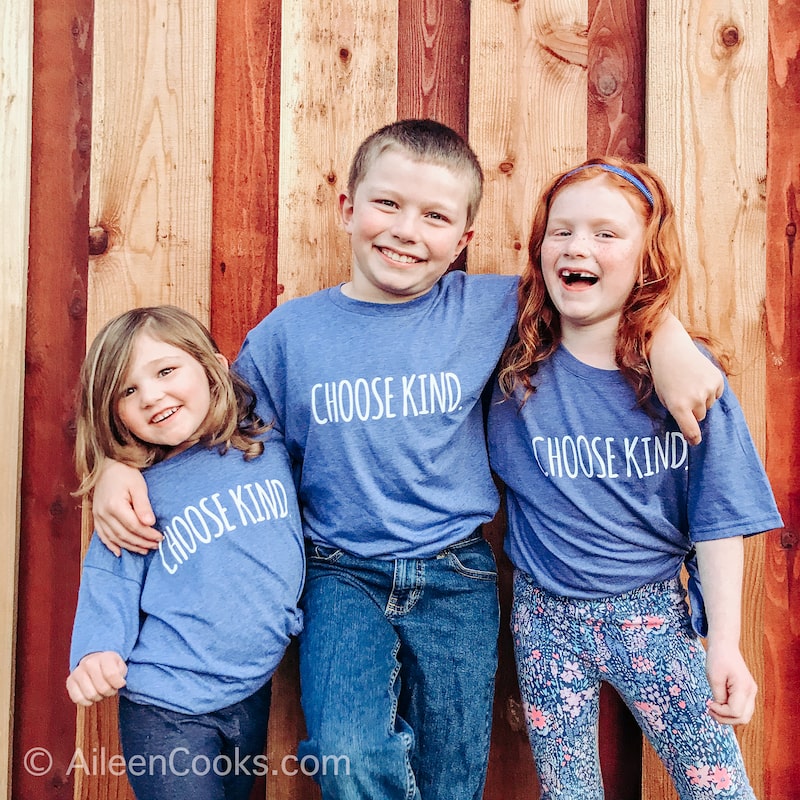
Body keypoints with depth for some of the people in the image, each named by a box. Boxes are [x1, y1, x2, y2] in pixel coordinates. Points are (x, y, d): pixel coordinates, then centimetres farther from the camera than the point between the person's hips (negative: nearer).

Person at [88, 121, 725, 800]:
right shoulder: (289, 332, -2)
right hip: (343, 575, 0)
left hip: (457, 578, 1)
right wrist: (121, 466, -5)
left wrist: (670, 343, -10)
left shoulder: (487, 309, -3)